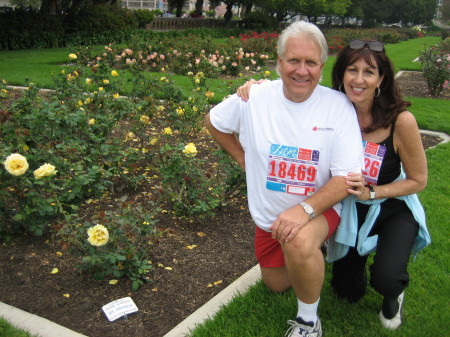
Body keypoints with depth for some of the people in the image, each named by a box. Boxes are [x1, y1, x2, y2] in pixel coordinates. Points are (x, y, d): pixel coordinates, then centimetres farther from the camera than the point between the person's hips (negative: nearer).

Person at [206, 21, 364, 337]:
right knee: (276, 285, 19)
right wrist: (242, 157, 1)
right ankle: (310, 252, 50)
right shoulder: (253, 98, -12)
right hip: (269, 214, 4)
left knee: (298, 241, -38)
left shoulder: (339, 106, -18)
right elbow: (213, 121, 8)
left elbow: (348, 177, -20)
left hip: (320, 208, -3)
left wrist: (306, 209, -34)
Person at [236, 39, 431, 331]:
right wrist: (256, 87, -24)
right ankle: (359, 253, 45)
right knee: (347, 292, 12)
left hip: (394, 210, -2)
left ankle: (393, 295, 12)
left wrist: (371, 193, -27)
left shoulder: (401, 120, -26)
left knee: (386, 280, -27)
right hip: (351, 210, 3)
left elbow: (418, 180, -14)